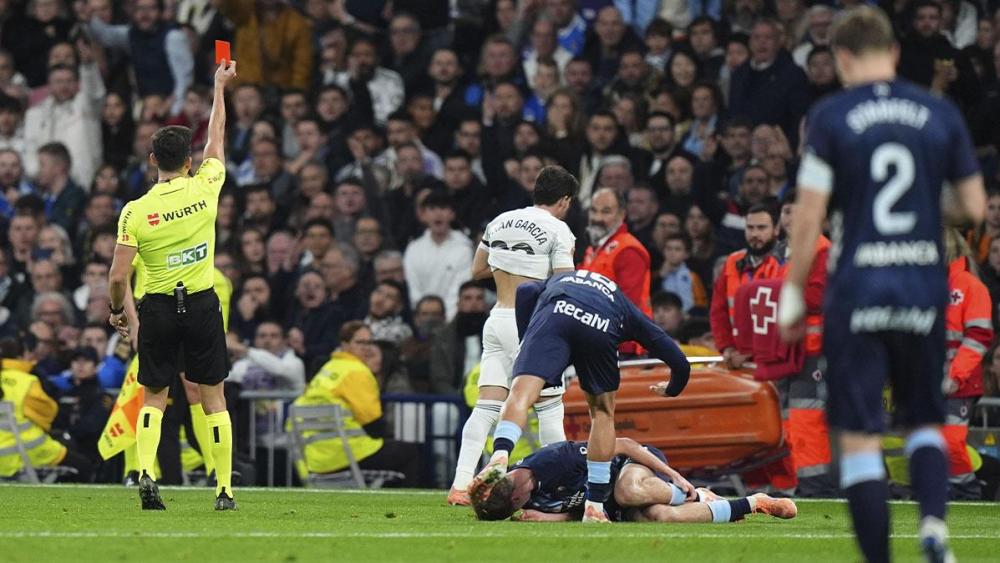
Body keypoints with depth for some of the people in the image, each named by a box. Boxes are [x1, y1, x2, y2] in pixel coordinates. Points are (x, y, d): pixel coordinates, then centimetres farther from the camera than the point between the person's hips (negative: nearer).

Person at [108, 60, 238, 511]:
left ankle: (146, 474, -11)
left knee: (154, 400, 10)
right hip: (203, 304, 0)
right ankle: (225, 490, 7)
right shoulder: (205, 189, -6)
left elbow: (117, 277, -8)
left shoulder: (135, 211, -9)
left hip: (158, 308, 0)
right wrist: (219, 86, 24)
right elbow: (216, 137, 11)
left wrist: (118, 310, 12)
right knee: (213, 398, 7)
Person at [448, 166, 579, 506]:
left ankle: (460, 485, -8)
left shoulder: (500, 222, 13)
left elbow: (477, 270, 23)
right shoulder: (557, 230, -6)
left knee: (487, 407, 1)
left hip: (497, 321, 6)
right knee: (550, 407, 3)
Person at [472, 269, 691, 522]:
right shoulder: (629, 312, 41)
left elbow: (525, 292, 19)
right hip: (601, 330, 1)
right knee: (602, 411, 21)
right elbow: (678, 361, 37)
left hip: (554, 314, -1)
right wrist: (671, 389, 58)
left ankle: (500, 456, -45)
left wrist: (527, 345, 24)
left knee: (521, 394, -13)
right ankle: (594, 507, 20)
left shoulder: (557, 281, 44)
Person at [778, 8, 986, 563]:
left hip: (857, 291, -3)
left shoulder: (831, 117, -4)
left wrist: (793, 292, 2)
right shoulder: (941, 114, 4)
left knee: (859, 435, 3)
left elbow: (809, 215, -7)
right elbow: (975, 207, 6)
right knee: (925, 422, 17)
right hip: (925, 288, 3)